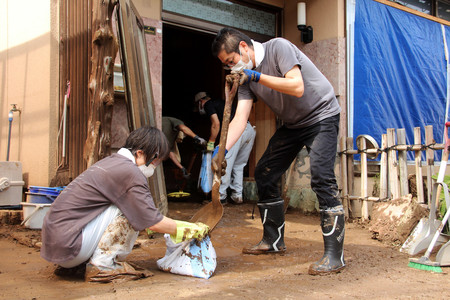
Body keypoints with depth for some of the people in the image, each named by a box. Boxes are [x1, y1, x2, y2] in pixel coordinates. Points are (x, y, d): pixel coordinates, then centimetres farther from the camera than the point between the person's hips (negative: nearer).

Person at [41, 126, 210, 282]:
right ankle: (102, 266, -5)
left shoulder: (111, 161, 14)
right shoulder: (129, 172, -14)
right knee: (129, 209, -13)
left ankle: (75, 266, 15)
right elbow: (154, 223, -11)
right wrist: (192, 230, 1)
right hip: (67, 245, -10)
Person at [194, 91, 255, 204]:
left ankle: (221, 196, -3)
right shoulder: (220, 102, 35)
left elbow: (216, 124, -2)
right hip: (250, 129, 9)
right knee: (238, 165, 16)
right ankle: (237, 195, 15)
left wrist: (210, 143, 5)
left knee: (225, 164, -4)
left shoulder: (208, 104, 10)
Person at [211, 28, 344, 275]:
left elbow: (297, 87, -31)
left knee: (321, 177, -23)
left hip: (321, 117, -8)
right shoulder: (246, 77, -1)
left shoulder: (278, 47, -19)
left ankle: (334, 255, -18)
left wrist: (257, 76, -29)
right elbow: (239, 119, -11)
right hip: (292, 124, 8)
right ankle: (273, 241, 21)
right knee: (264, 174, 7)